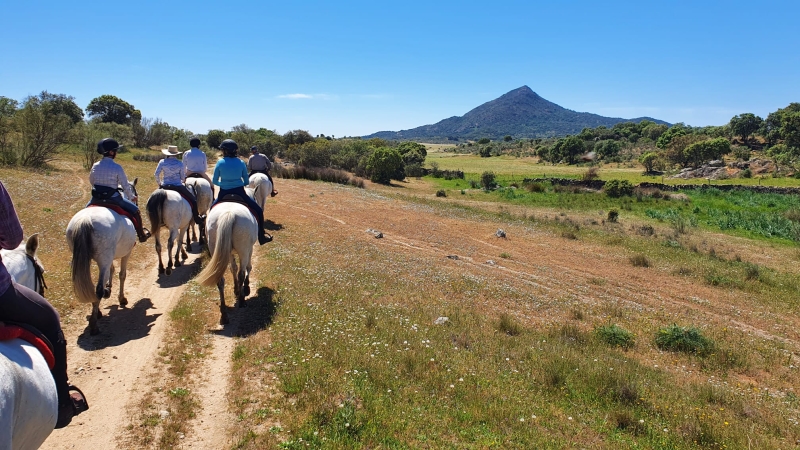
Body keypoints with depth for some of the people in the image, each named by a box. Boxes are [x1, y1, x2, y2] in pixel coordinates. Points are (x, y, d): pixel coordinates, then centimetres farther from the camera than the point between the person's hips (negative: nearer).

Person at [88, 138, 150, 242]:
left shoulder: (95, 166, -1)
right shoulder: (117, 167, -15)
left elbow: (91, 181, 14)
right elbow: (125, 185, -9)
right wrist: (132, 197, 8)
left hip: (96, 198, 5)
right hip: (113, 198, -5)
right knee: (135, 211, 14)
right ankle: (141, 234, 19)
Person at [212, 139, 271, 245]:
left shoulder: (220, 163, -4)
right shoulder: (241, 163, -2)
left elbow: (214, 181, 2)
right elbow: (247, 182, 3)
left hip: (224, 194, 1)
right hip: (239, 192, -1)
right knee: (258, 211, 12)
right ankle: (261, 237, 9)